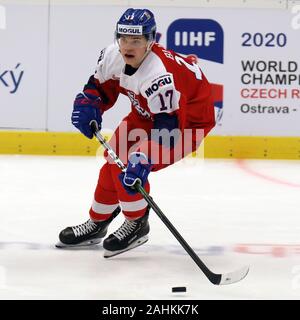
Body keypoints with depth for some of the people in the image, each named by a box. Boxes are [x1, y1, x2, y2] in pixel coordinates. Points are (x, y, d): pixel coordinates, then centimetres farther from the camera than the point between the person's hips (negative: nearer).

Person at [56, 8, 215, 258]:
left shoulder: (159, 75, -39)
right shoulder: (113, 56, -16)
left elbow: (167, 127, -41)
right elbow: (100, 86, 5)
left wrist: (144, 160, -50)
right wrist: (87, 104, -15)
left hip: (188, 119, -8)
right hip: (146, 113, 8)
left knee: (131, 169, -19)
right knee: (115, 161, 8)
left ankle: (137, 225, 4)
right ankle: (97, 224, 27)